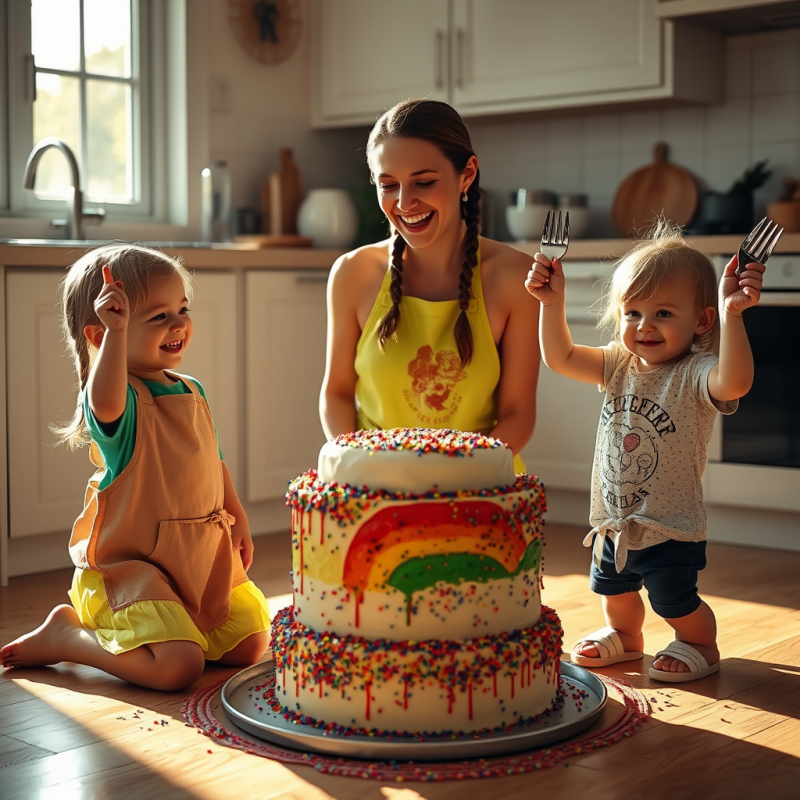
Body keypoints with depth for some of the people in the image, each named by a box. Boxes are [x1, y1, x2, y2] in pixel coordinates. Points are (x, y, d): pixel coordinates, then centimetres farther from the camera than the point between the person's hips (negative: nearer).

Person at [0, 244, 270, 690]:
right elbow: (105, 404, -44)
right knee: (178, 668, -23)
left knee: (252, 645, 9)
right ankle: (65, 636, 0)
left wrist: (238, 519, 21)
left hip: (204, 560, 8)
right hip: (132, 565, -8)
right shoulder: (120, 397, -17)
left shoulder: (192, 391, 9)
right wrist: (117, 331, -51)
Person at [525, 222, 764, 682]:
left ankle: (701, 645, 33)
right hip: (614, 523, 7)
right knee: (614, 590, 25)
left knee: (677, 604, 3)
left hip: (671, 529, -7)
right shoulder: (620, 365, 0)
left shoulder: (694, 374, -20)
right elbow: (560, 358, 4)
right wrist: (552, 302, -7)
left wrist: (732, 315, -51)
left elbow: (734, 383, -42)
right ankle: (625, 637, 52)